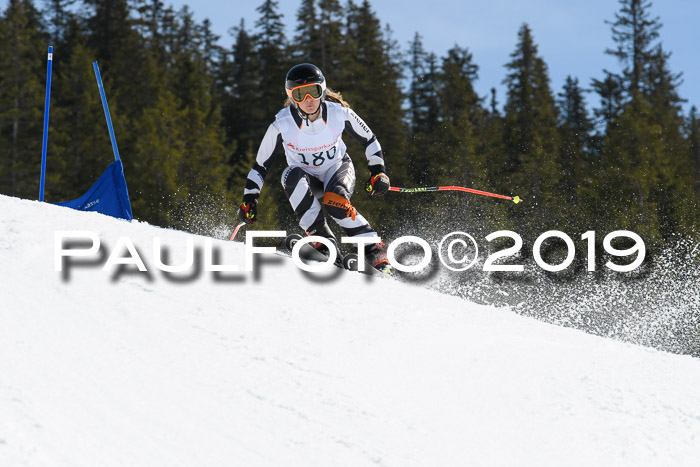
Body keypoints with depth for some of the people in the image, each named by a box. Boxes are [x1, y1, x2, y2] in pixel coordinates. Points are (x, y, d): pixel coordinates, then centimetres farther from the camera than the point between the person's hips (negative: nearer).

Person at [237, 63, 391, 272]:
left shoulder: (340, 113, -20)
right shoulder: (281, 126, -22)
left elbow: (369, 140, -2)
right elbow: (261, 165, -9)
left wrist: (378, 172, -9)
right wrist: (249, 199, -16)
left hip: (338, 169, -1)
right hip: (307, 179, 1)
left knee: (334, 200, -35)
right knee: (292, 176, -35)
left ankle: (374, 249, -21)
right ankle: (324, 241, -32)